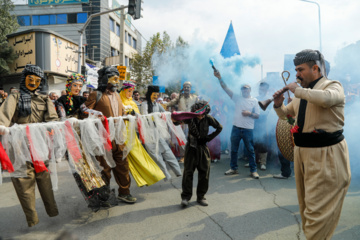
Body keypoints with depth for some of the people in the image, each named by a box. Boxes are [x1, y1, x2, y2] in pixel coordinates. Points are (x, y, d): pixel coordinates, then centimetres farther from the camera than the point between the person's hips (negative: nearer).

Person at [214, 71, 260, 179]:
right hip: (236, 128, 3)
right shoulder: (237, 98, 8)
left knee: (250, 150, 3)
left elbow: (257, 115, 5)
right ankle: (233, 168, 22)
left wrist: (249, 113, -15)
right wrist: (219, 77, -11)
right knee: (233, 149, 9)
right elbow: (226, 88, -1)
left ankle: (253, 170, 13)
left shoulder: (254, 100, 4)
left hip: (248, 129, -2)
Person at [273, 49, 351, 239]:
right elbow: (284, 114, 24)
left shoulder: (332, 86, -7)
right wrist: (278, 104, 3)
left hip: (325, 155, -7)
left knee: (318, 209, -5)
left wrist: (296, 90, -21)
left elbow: (325, 98, -32)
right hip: (302, 152, 8)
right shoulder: (302, 94, 13)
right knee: (306, 204, 18)